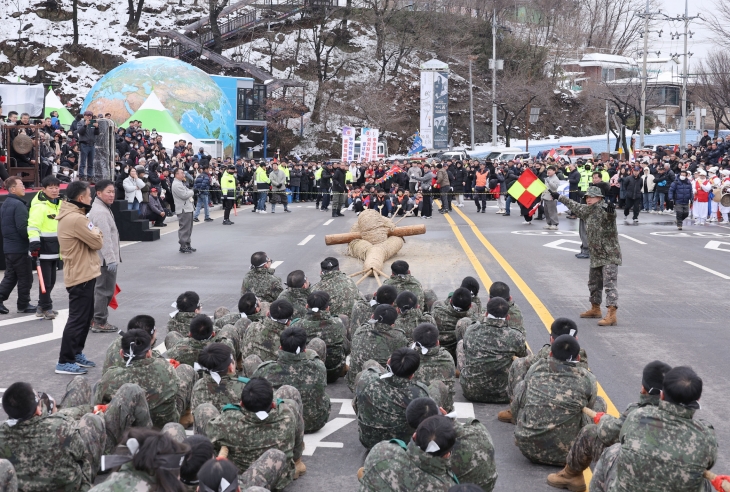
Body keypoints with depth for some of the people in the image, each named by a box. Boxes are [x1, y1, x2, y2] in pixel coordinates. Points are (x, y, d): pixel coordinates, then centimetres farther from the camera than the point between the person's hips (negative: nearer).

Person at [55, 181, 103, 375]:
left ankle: (76, 354, 27)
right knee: (78, 319, -6)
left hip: (81, 273, 11)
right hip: (81, 275, -11)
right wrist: (97, 232, 0)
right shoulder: (76, 219, -22)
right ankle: (65, 362, -3)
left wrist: (93, 233, -2)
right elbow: (97, 242, -18)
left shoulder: (69, 216, 12)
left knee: (85, 316, 19)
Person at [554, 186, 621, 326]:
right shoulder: (588, 210, 10)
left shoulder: (605, 210, -16)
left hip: (610, 255, -10)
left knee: (609, 284, -15)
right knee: (593, 283, 22)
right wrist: (559, 197, 38)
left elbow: (610, 215, -39)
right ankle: (595, 309, 40)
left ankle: (611, 315, -21)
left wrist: (611, 211, -64)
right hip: (596, 255, 10)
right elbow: (575, 206, 27)